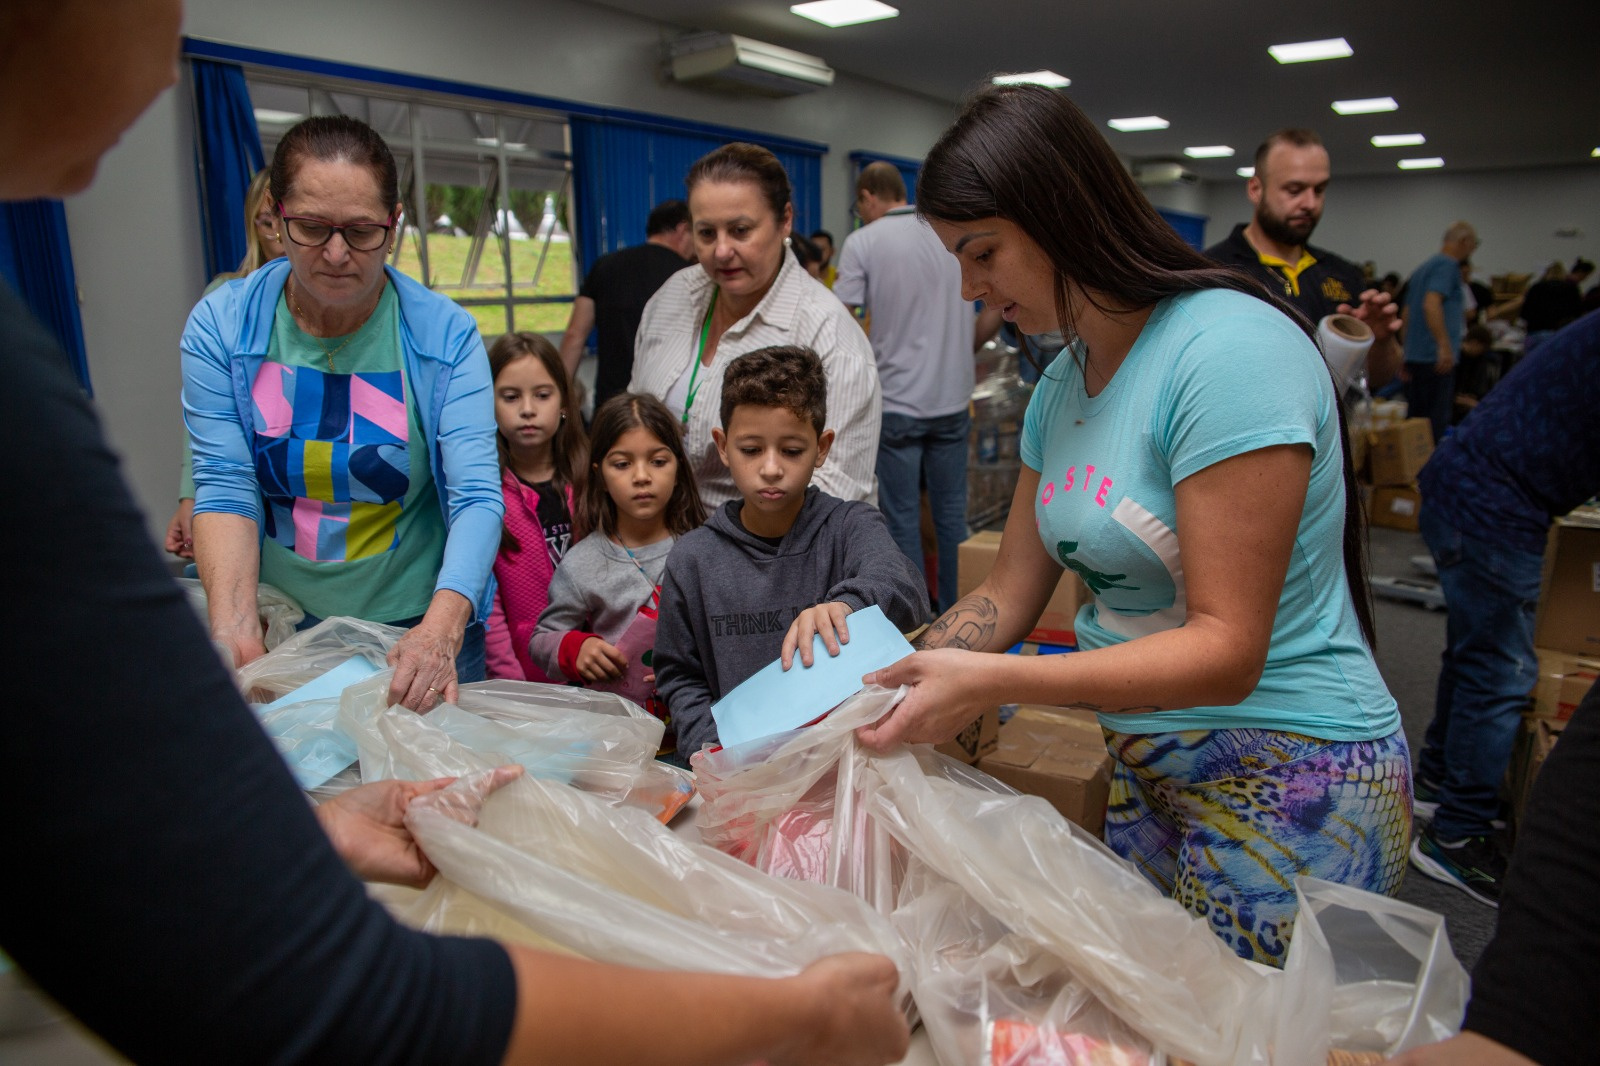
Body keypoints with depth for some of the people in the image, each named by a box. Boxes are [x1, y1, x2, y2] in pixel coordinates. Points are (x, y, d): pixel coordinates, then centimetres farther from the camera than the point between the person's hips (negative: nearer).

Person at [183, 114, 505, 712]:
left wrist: (441, 628, -35)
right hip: (277, 628, 1)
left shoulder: (447, 334, -12)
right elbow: (225, 486, -10)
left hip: (418, 628, -1)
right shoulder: (219, 325, -6)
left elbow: (476, 497, -20)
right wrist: (234, 627, -25)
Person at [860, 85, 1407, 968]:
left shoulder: (1231, 349, -20)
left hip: (1292, 783, -7)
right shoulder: (1062, 384, 6)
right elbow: (1008, 595, 8)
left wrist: (993, 682, -30)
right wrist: (883, 670, -5)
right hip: (1147, 767, 7)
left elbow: (1228, 649, -23)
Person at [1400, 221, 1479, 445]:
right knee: (1437, 422, -7)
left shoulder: (1424, 266, 20)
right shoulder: (1448, 265, -8)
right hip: (1437, 359, -9)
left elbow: (1407, 313, 23)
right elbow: (1431, 303, -23)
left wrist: (1408, 356, 29)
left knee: (1416, 417, 11)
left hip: (1415, 355, 9)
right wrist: (1445, 346, -27)